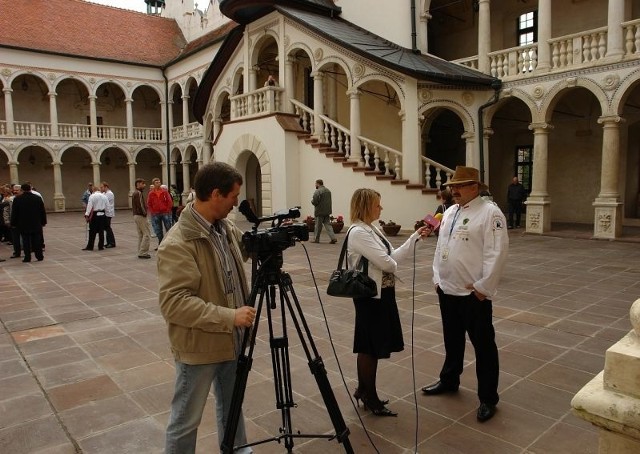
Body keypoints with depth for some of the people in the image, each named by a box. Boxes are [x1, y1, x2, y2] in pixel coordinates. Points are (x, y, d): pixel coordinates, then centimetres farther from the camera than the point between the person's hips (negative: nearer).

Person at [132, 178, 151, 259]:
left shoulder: (134, 193, 18)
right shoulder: (139, 193, -14)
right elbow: (140, 205, -23)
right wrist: (144, 213, -11)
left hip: (136, 215, 10)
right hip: (141, 216, -10)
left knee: (140, 235, 13)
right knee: (146, 234, -7)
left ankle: (140, 252, 15)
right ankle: (143, 253, -8)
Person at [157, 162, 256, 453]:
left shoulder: (226, 228, 1)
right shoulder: (177, 243, -25)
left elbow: (248, 247, 20)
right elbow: (173, 303, -29)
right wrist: (229, 317, -30)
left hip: (231, 340, 8)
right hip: (199, 348, -8)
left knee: (232, 407, 26)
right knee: (186, 419, 11)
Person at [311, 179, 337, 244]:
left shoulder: (317, 191, -16)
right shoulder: (328, 191, 12)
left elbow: (314, 202, -20)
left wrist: (312, 200, 0)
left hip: (320, 211, -7)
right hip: (327, 211, 7)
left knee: (318, 226, 4)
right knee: (328, 224, 9)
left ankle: (316, 239, 15)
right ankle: (333, 238, 0)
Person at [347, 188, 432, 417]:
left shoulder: (372, 229, 10)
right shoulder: (358, 232, -20)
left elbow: (392, 256, 8)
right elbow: (385, 262, -23)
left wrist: (416, 236, 5)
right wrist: (393, 263, 0)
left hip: (382, 293, 9)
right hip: (370, 295, -9)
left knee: (372, 346, 18)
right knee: (370, 347, 4)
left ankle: (363, 390, 32)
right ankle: (370, 397, 20)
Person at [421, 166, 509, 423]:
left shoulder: (490, 212, -12)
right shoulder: (449, 212, 12)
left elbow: (497, 253, -18)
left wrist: (483, 287, -17)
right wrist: (437, 278, 12)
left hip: (474, 293, -7)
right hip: (447, 289, 7)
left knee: (483, 345, 5)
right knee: (452, 339, 22)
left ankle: (488, 398, 18)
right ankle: (449, 380, 40)